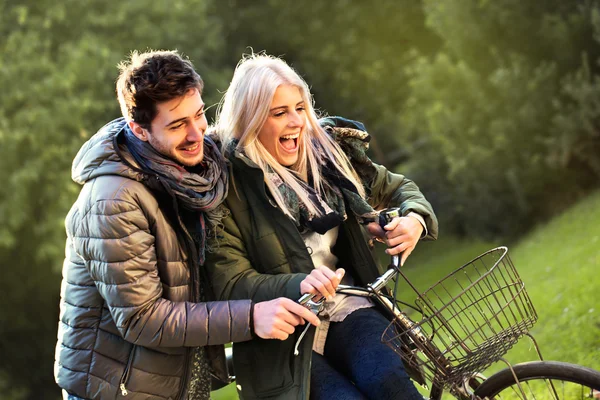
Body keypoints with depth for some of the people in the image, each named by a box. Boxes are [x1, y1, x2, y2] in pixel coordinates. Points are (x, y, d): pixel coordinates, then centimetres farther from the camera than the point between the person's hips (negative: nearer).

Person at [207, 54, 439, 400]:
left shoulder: (329, 151, 6)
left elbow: (398, 187, 20)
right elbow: (231, 283, -13)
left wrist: (414, 219, -4)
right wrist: (298, 284, -30)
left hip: (347, 310, 4)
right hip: (285, 338, -3)